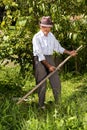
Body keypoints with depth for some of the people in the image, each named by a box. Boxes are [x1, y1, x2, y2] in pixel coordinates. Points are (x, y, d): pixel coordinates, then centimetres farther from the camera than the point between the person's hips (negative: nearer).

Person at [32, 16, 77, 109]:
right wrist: (48, 66, -21)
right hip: (40, 60, -6)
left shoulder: (51, 36, 8)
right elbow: (39, 54, -17)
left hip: (50, 59, 6)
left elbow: (58, 47, 20)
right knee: (41, 84, -2)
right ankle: (41, 104, 11)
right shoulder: (37, 37, -12)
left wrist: (69, 52, 10)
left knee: (56, 82, 5)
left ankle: (58, 102, 19)